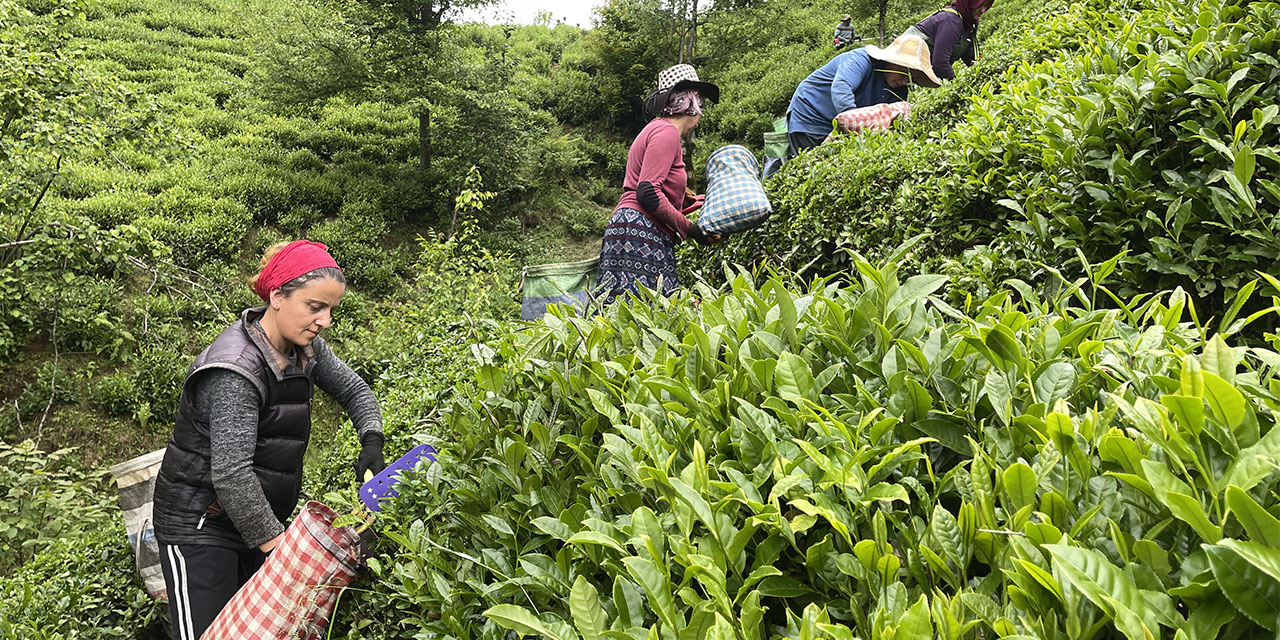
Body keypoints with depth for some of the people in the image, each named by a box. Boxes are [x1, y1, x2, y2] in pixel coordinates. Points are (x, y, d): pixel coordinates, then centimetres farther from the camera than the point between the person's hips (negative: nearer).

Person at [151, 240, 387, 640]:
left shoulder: (305, 346, -2)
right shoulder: (235, 370, -26)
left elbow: (354, 390, 11)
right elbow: (230, 475, -29)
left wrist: (372, 442, -8)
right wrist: (278, 546, -28)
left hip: (257, 520, 8)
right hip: (199, 527, -8)